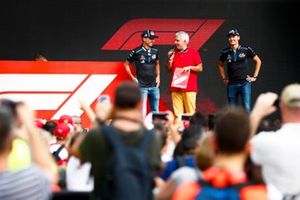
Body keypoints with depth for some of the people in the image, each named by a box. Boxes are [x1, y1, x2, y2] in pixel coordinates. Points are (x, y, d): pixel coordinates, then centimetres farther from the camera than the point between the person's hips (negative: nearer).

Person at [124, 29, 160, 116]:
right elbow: (126, 64, 4)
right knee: (142, 111, -5)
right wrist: (133, 78, -1)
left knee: (155, 111, 9)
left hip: (154, 86, 5)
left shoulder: (155, 51, 6)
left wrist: (158, 76, 13)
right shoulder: (136, 52, -7)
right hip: (142, 86, -5)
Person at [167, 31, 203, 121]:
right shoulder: (173, 52, 13)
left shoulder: (193, 52, 2)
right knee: (177, 113, -1)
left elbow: (200, 68, 3)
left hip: (189, 88, -3)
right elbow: (169, 69, 17)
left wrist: (190, 67, -12)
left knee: (190, 112, -4)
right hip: (175, 88, 3)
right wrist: (170, 60, 0)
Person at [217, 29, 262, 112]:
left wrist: (254, 76, 5)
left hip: (245, 83, -2)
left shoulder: (246, 50, -2)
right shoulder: (225, 52, 4)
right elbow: (220, 65, 24)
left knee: (247, 107, -11)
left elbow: (258, 61, 9)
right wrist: (224, 78, 15)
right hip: (231, 84, 2)